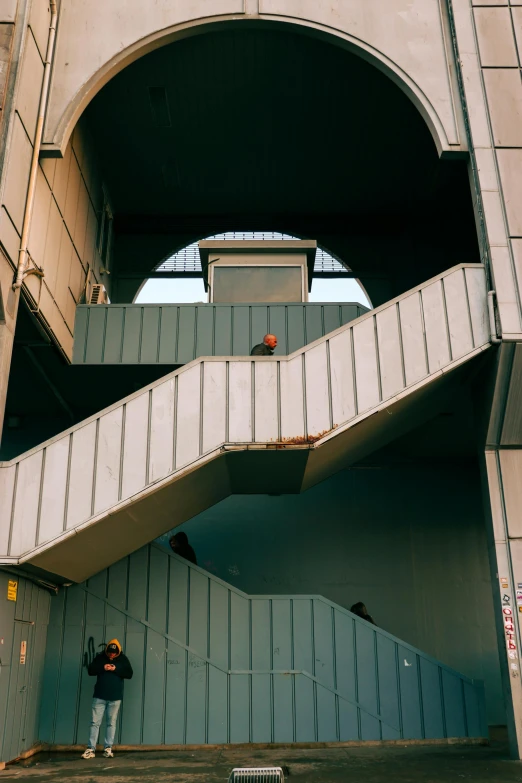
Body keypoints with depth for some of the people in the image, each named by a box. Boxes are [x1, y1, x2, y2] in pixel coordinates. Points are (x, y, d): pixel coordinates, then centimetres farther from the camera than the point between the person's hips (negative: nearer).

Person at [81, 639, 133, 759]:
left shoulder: (123, 659, 2)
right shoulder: (100, 657, 3)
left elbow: (129, 674, -3)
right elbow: (90, 670, 2)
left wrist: (116, 669, -15)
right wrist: (102, 668, -14)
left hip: (115, 697, 0)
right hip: (99, 696, 0)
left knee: (111, 723, 4)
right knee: (95, 722, -1)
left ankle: (108, 748, 9)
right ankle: (91, 749, 1)